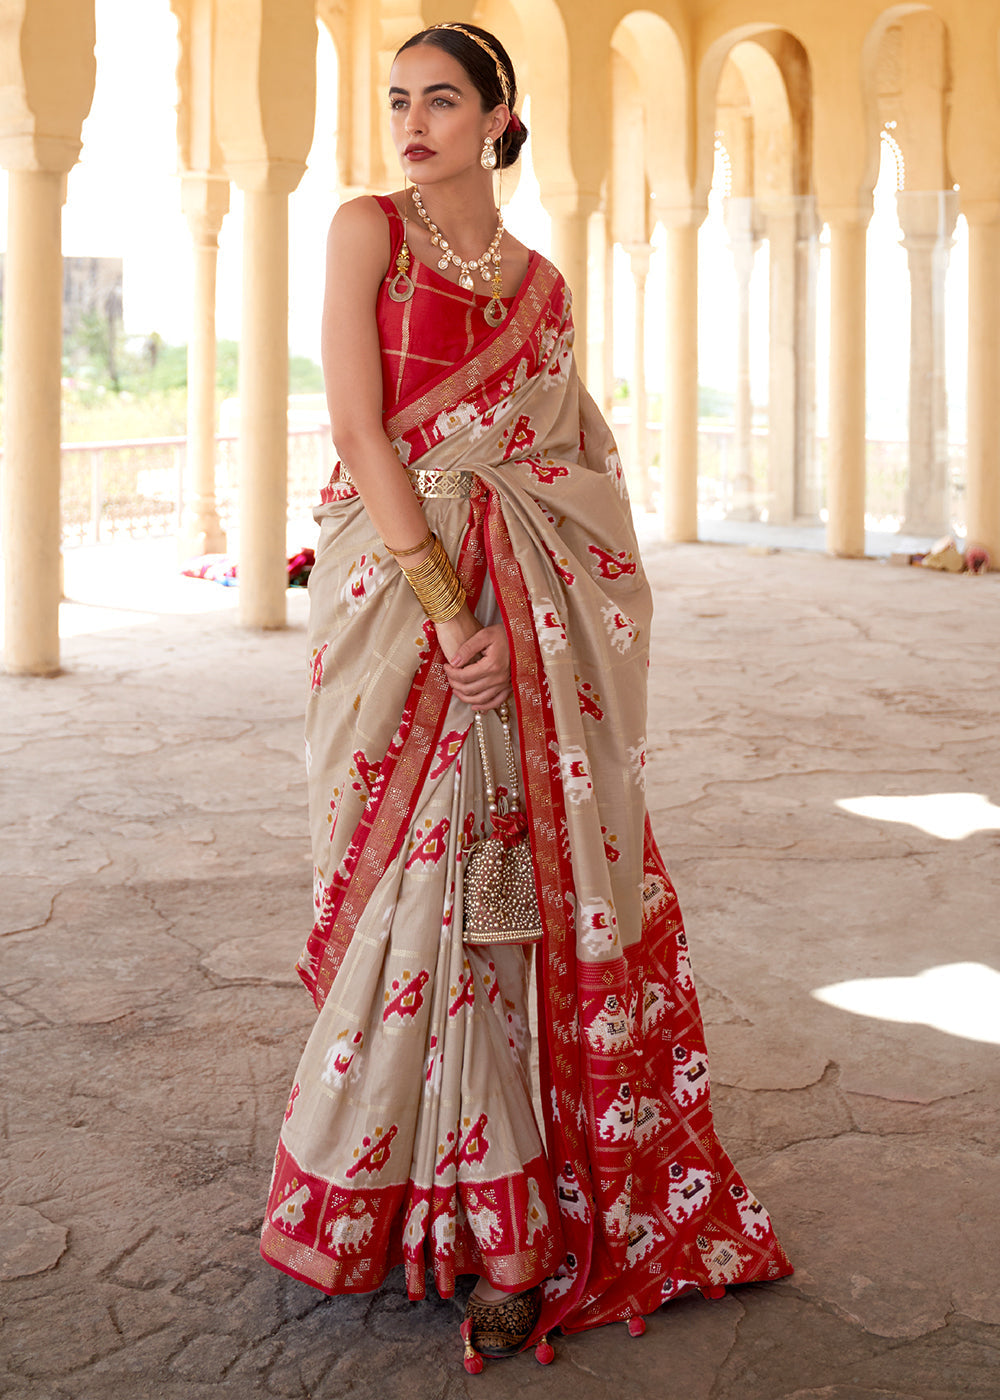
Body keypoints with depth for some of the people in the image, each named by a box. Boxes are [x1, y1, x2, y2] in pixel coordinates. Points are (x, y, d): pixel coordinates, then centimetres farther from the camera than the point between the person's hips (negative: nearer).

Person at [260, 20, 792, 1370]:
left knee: (530, 882, 2)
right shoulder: (367, 230, 2)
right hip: (396, 587, -3)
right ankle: (504, 1232, 10)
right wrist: (445, 602, -16)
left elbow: (576, 457, 14)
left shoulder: (542, 282, 13)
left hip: (526, 604, 3)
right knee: (434, 884, -3)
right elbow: (359, 426, -8)